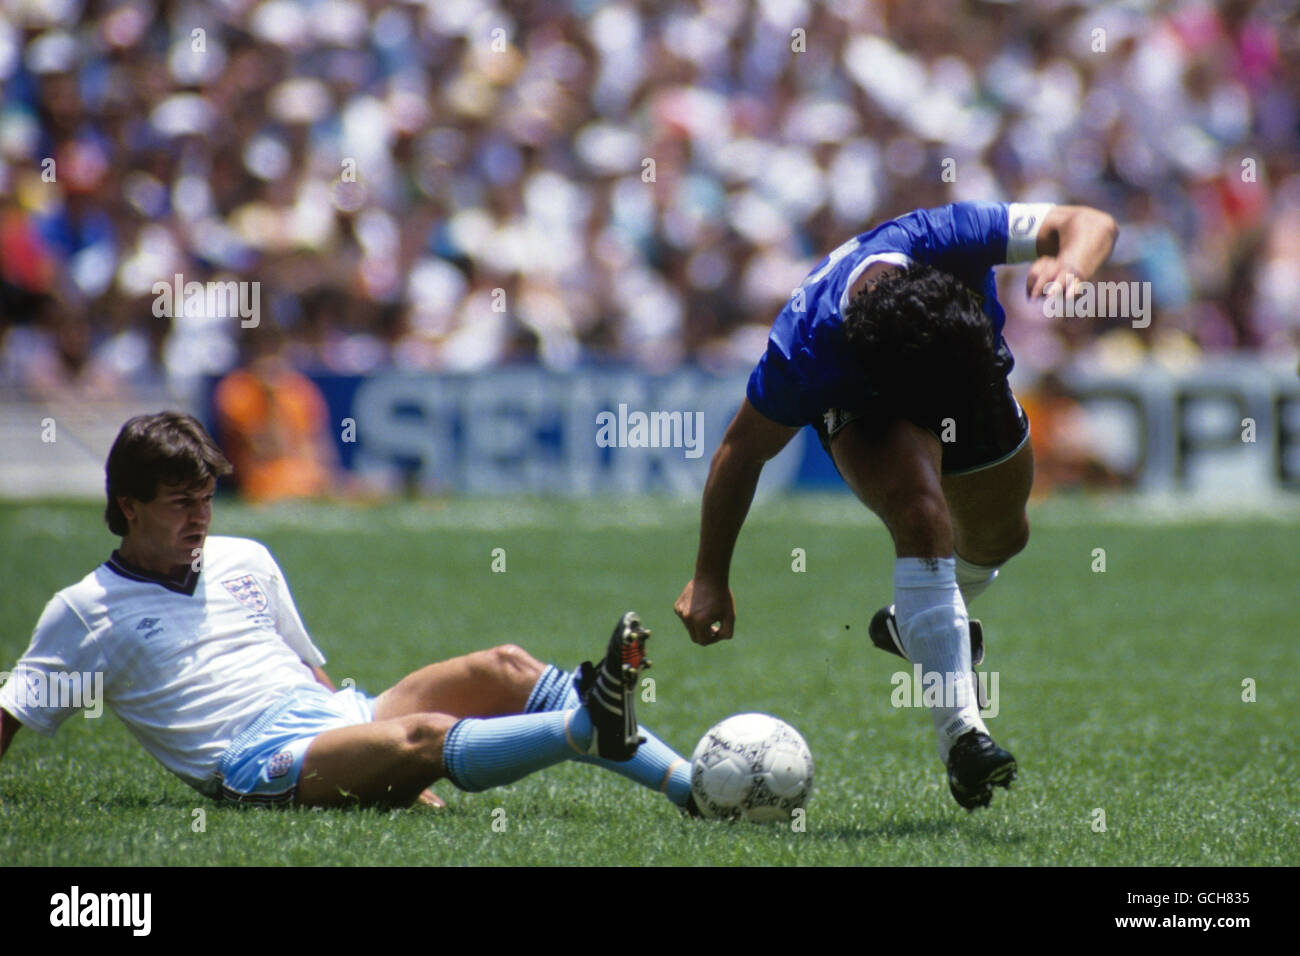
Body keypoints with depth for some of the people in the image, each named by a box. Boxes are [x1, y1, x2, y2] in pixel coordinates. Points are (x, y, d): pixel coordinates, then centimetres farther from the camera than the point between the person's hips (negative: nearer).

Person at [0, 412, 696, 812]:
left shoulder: (244, 561, 23)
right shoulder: (84, 612, 7)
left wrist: (400, 778, 17)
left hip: (339, 716, 7)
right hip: (254, 759, -6)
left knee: (503, 668, -15)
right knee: (425, 734, -34)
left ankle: (689, 784, -28)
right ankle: (586, 726, -55)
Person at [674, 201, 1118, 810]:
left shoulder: (949, 237, -43)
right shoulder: (804, 354, -42)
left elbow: (1091, 224, -35)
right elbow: (743, 451, -24)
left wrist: (1070, 264, -59)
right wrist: (710, 579, -17)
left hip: (973, 380, 4)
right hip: (862, 407, -4)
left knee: (1001, 536, 20)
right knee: (921, 514, -32)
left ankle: (916, 624, 55)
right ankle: (960, 732, -29)